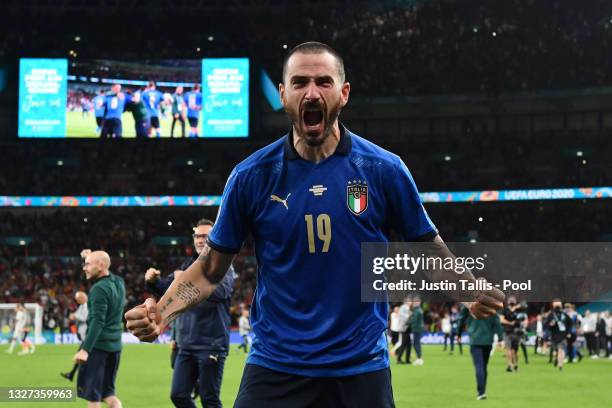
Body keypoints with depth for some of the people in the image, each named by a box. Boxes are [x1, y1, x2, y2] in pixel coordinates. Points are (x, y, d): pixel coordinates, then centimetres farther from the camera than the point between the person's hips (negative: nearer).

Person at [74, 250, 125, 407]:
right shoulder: (119, 282, 7)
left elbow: (97, 322, -25)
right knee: (107, 391, 13)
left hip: (98, 345, -8)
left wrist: (85, 349, -30)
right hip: (115, 345, 8)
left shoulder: (99, 289, -16)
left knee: (92, 391, 2)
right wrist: (91, 258, 24)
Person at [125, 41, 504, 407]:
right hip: (274, 368, 0)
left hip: (361, 367, 0)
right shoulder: (251, 175, -2)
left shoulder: (384, 169, -3)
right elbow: (212, 266, 4)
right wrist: (161, 313, -12)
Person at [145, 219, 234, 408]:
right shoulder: (188, 265, 14)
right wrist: (153, 282, -10)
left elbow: (221, 291, -23)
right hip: (186, 344, 6)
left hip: (211, 344, -6)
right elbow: (166, 290, 12)